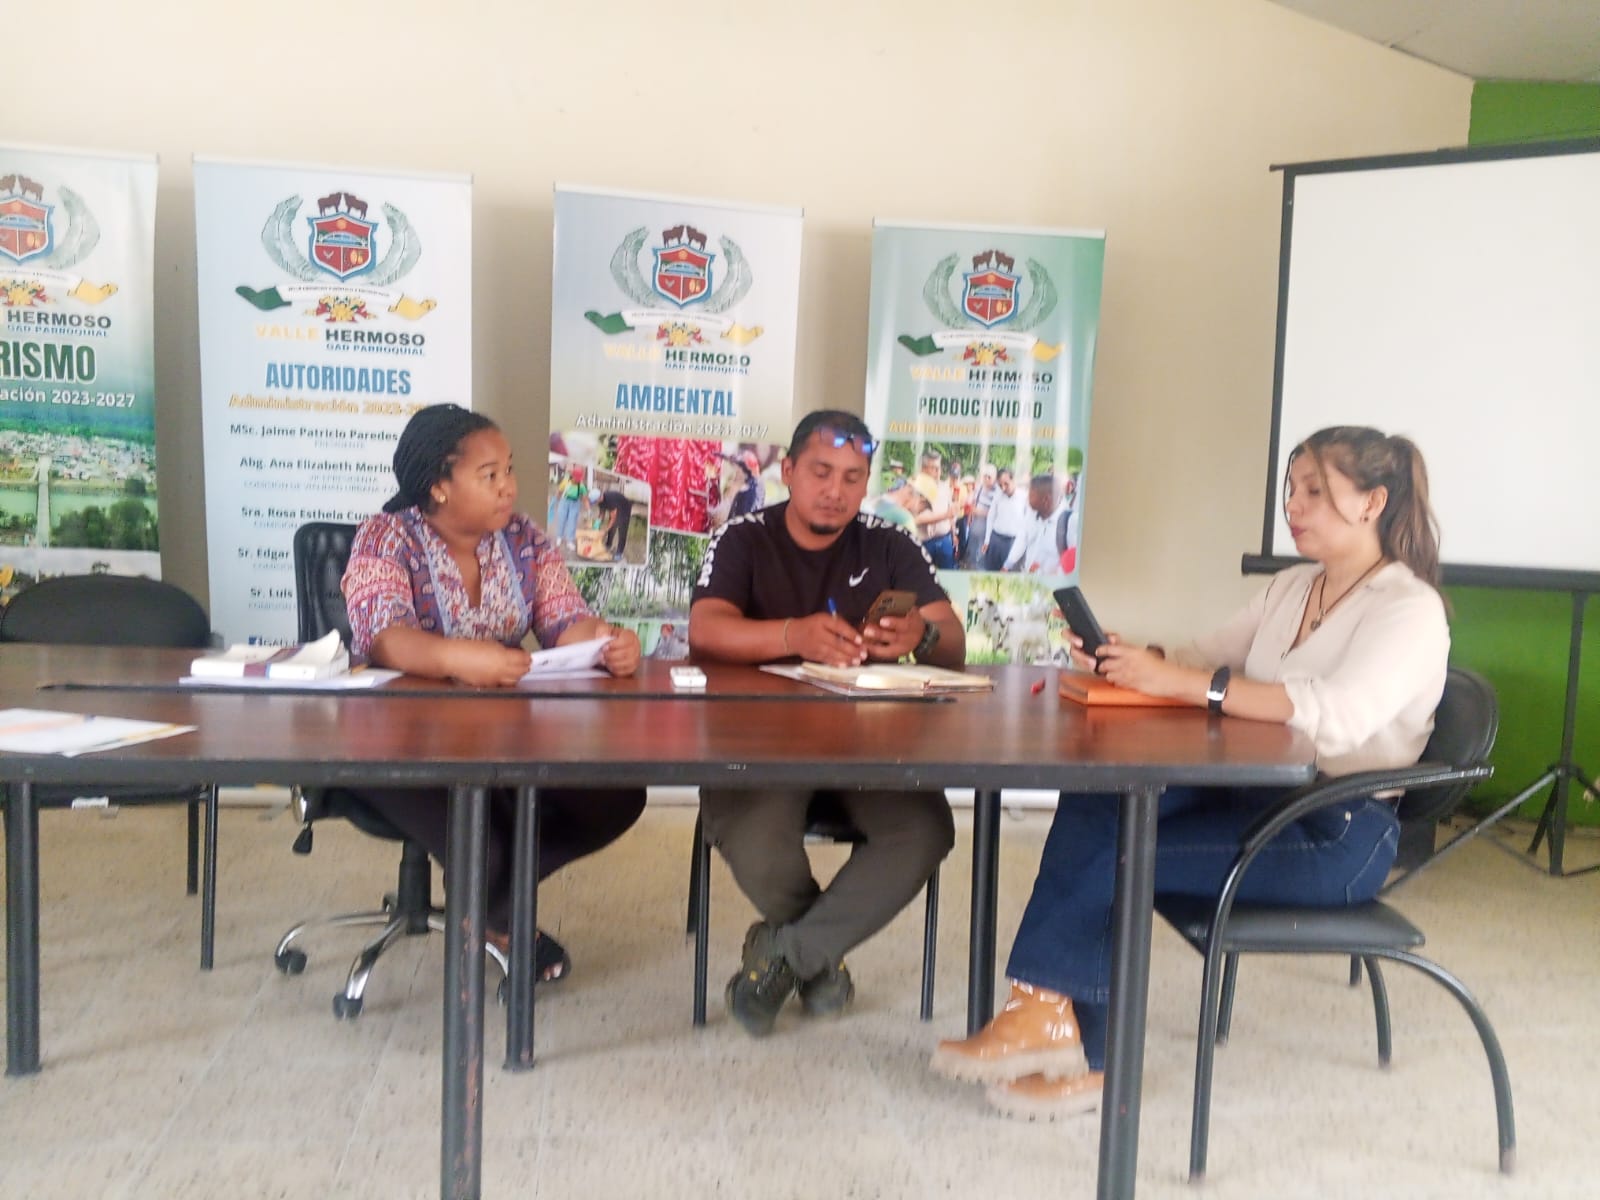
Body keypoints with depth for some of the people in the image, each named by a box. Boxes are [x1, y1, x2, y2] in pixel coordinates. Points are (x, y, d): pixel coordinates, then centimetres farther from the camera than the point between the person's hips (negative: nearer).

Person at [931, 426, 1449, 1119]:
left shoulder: (1409, 609, -9)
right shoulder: (1290, 590, 15)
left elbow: (1336, 714, -27)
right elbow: (1206, 660, 12)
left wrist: (1179, 681, -32)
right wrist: (1131, 662, -12)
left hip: (1337, 832, -7)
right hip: (1256, 795, 7)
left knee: (1118, 856, -24)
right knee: (1091, 808, -20)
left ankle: (1046, 1012, -7)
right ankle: (1064, 1037, -21)